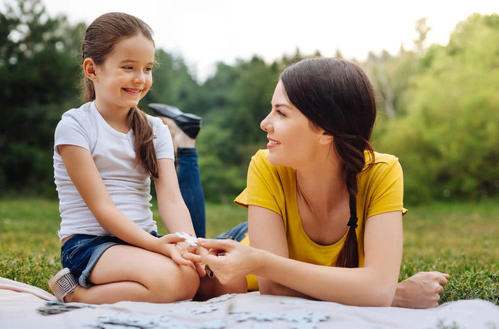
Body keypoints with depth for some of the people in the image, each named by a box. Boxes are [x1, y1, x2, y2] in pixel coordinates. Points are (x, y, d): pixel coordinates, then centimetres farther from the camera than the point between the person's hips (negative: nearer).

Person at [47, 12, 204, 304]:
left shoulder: (155, 130, 10)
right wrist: (156, 244, -26)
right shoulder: (75, 126, -6)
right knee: (174, 279, -31)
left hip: (141, 241, 6)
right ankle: (72, 292, -8)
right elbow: (101, 206, -14)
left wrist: (188, 244, -24)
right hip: (89, 243, -6)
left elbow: (171, 198, -3)